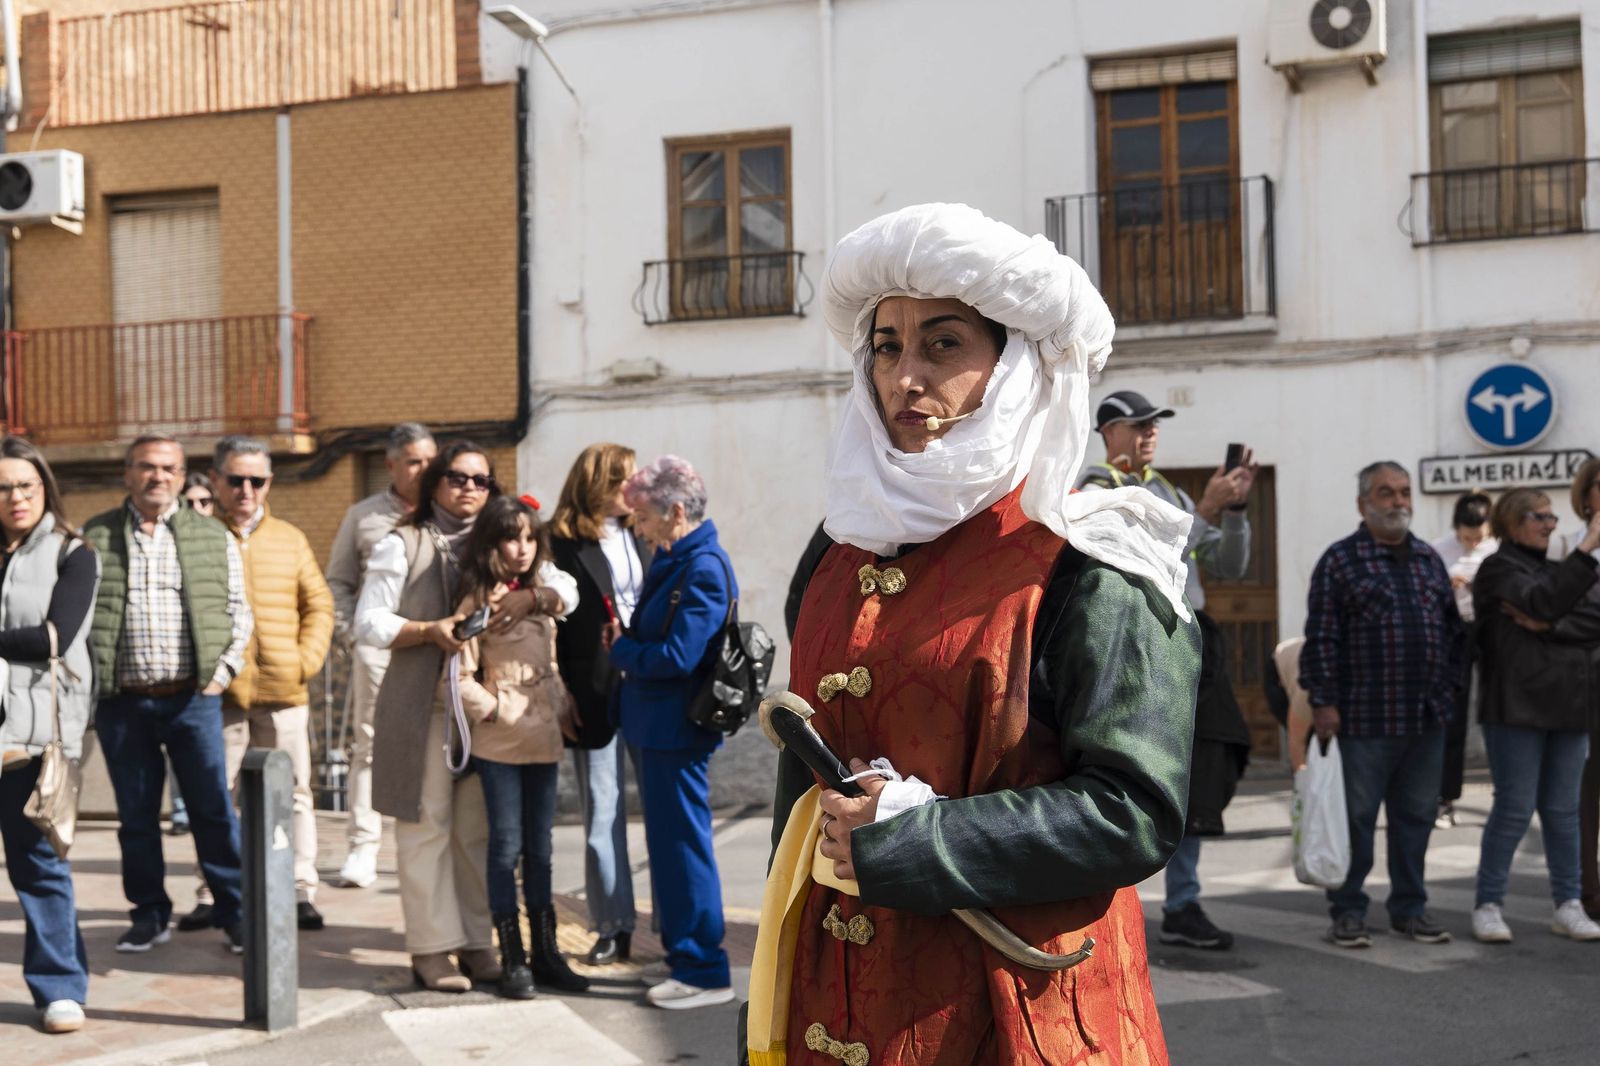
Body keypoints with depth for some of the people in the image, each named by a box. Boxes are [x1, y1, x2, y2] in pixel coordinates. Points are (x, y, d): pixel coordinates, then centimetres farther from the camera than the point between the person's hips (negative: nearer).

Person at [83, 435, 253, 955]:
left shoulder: (214, 537, 7)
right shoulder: (94, 537, 5)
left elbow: (238, 611, 9)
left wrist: (224, 668, -3)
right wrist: (84, 679, -3)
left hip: (193, 698, 0)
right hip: (121, 702, 1)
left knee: (214, 810, 1)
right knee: (136, 814, 9)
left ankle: (235, 913, 10)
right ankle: (150, 914, 22)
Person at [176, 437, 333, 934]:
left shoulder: (290, 539, 10)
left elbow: (318, 604, 11)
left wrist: (308, 659, 0)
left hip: (284, 690, 2)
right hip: (219, 691, -2)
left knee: (293, 792, 5)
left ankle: (302, 892, 11)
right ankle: (211, 895, 14)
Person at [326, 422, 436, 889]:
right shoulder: (363, 515, 12)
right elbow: (338, 582, 15)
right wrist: (349, 633, 4)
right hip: (377, 645, 1)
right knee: (369, 746, 2)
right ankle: (361, 848, 7)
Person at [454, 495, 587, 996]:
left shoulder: (543, 594, 10)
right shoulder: (479, 602, -9)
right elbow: (459, 675, -12)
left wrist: (563, 708, 8)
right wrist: (495, 710, -13)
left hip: (545, 740, 6)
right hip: (499, 746, -6)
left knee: (539, 848, 12)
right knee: (506, 848, 0)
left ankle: (546, 953, 19)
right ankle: (513, 960, 7)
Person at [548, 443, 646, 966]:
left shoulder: (642, 535, 12)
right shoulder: (566, 542, -2)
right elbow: (555, 621, -4)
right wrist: (564, 692, -10)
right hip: (595, 693, -3)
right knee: (602, 815, 4)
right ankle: (613, 928, 13)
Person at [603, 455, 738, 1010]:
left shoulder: (703, 569, -19)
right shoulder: (672, 560, 11)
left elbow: (677, 656, -24)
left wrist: (622, 650, -9)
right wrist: (625, 640, -2)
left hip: (675, 730, -10)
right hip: (653, 725, 10)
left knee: (681, 844, -3)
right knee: (669, 841, 17)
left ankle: (704, 972, 6)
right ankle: (683, 954, 29)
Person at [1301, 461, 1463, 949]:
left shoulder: (1429, 559, 15)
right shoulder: (1339, 561, -3)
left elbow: (1453, 628, 19)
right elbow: (1321, 638, -7)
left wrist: (1451, 688, 12)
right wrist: (1323, 702, -12)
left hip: (1427, 719, 5)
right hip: (1366, 720, -5)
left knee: (1416, 816, 11)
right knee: (1355, 817, 1)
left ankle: (1409, 907, 22)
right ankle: (1348, 912, 10)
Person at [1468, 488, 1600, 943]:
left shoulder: (1556, 570, 19)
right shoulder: (1499, 569, -2)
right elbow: (1545, 601, -22)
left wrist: (1548, 625, -11)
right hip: (1518, 708, -6)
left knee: (1563, 812, 8)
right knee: (1514, 810, -4)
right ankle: (1488, 905, 6)